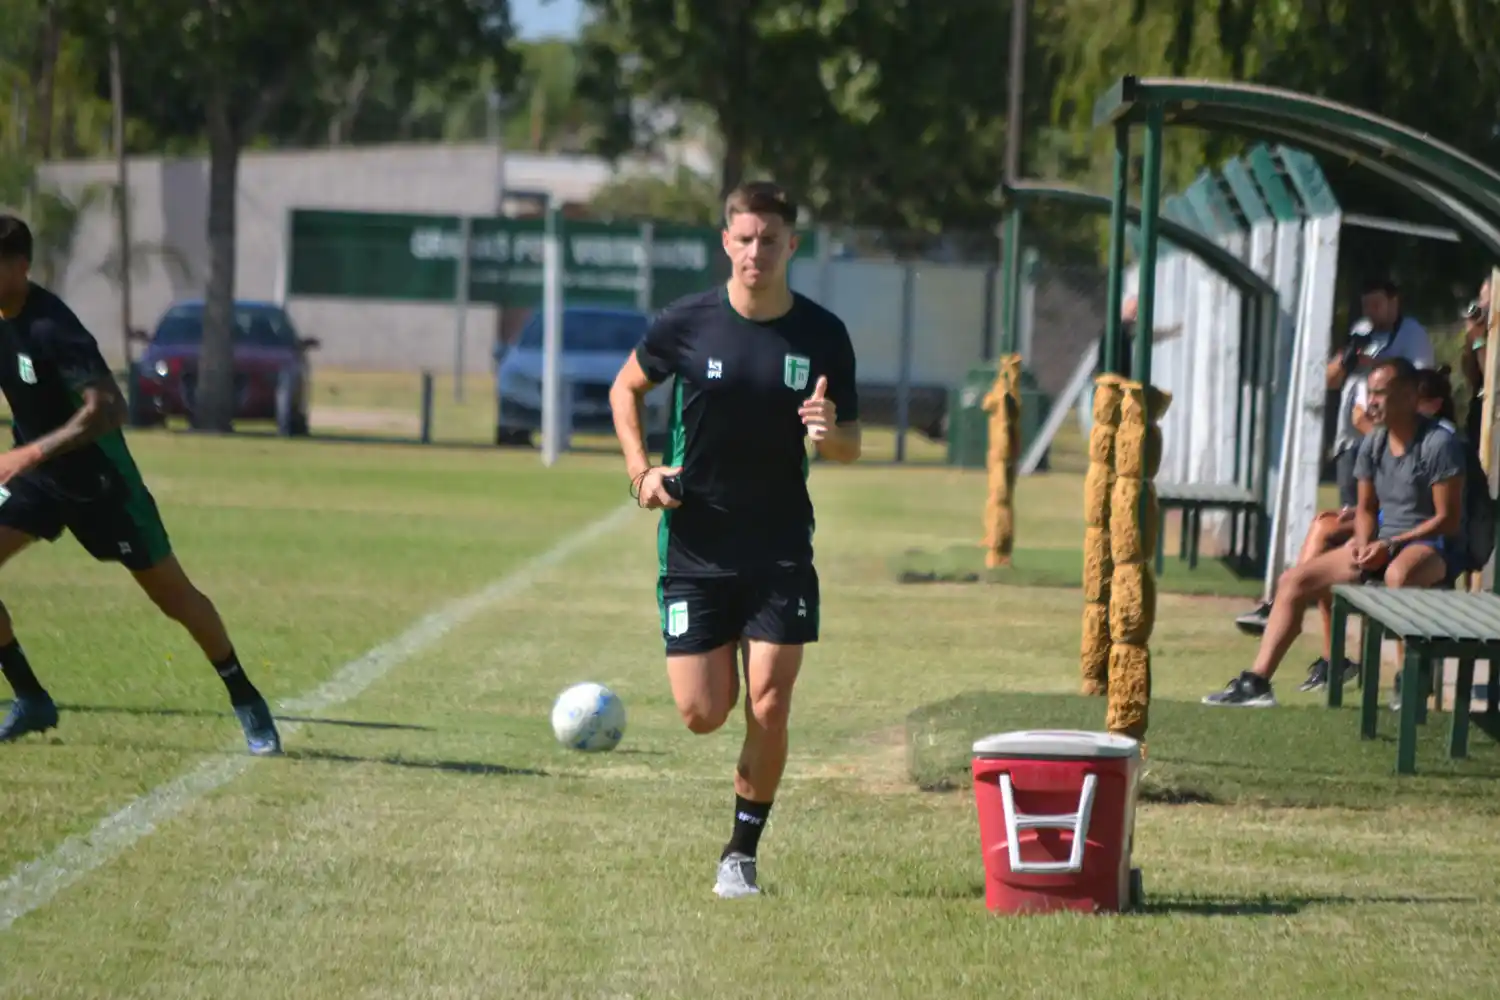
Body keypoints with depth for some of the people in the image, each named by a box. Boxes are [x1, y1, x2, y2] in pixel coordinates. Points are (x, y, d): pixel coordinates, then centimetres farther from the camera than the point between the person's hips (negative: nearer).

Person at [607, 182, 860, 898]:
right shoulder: (686, 323, -6)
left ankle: (743, 852, 10)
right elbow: (626, 388, 12)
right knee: (703, 714, -2)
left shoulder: (823, 336, -4)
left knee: (768, 710, -9)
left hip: (781, 549, 0)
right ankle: (718, 662, 36)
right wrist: (640, 469, -3)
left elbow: (850, 447, 4)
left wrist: (829, 433, -20)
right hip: (695, 543, 0)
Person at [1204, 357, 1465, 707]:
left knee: (1398, 575, -45)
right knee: (1294, 580, 0)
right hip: (1382, 544, 8)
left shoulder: (1439, 444, -14)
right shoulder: (1373, 444, 8)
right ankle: (1257, 681, -3)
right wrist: (1363, 544, -6)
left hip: (1433, 547, -8)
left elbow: (1448, 519, -16)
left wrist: (1391, 545, -22)